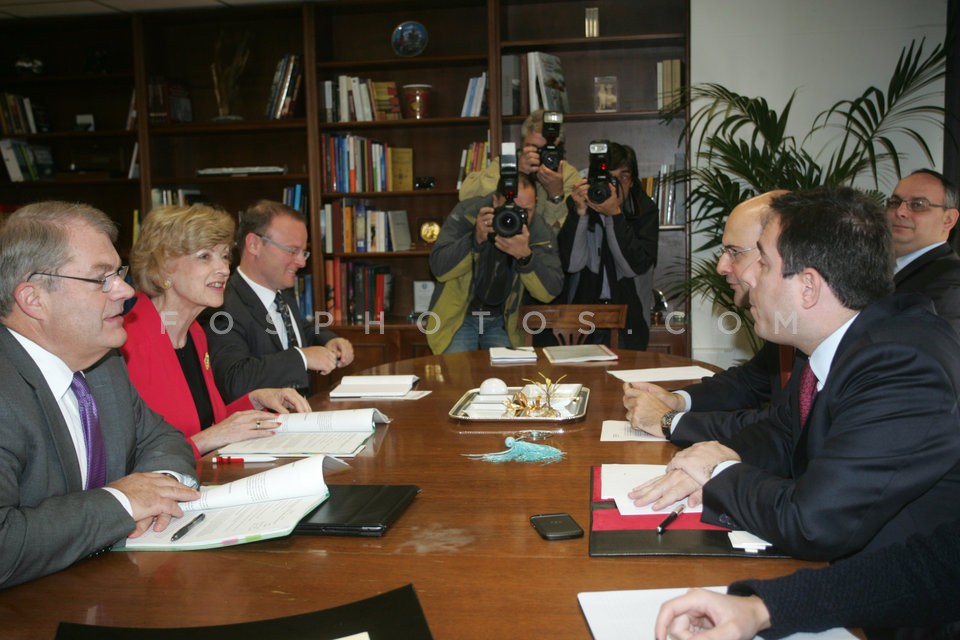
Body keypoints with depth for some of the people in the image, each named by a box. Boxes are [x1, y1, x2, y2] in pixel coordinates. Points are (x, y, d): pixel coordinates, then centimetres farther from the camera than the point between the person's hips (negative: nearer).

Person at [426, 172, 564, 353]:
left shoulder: (540, 232, -13)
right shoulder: (466, 213, -17)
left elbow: (550, 292, -22)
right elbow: (439, 269, -24)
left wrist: (525, 256, -39)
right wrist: (476, 238, -38)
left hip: (502, 321, 2)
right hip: (458, 317, -2)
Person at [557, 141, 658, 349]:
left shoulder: (645, 209, -1)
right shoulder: (576, 204, -3)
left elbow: (635, 267, -15)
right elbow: (571, 264, -13)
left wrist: (614, 215, -22)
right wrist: (580, 212, -22)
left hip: (629, 311, 0)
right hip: (583, 307, 0)